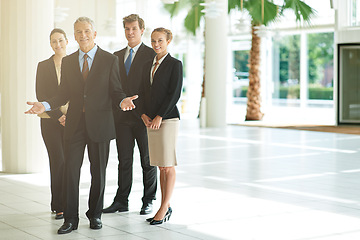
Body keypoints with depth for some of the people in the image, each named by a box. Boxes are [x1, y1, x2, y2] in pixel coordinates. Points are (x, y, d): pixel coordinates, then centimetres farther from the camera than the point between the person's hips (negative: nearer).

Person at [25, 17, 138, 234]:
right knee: (71, 170, -2)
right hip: (75, 124, 2)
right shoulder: (68, 62, 10)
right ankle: (70, 219, 5)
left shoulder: (110, 60, 1)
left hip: (99, 123, -2)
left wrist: (122, 100, -22)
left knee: (98, 173, 7)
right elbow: (65, 94, 12)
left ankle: (95, 214, 22)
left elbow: (115, 91, 0)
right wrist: (45, 106, -3)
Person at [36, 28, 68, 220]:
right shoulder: (44, 66, 6)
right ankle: (59, 206, 1)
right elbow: (41, 95, 0)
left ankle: (63, 204, 12)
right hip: (51, 120, -1)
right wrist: (58, 116, -9)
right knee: (58, 160, -7)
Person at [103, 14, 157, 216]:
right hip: (122, 115, 4)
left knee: (148, 161, 6)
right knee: (124, 159, 8)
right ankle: (121, 201, 14)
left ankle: (148, 201, 15)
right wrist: (114, 111, 3)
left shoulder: (151, 54, -2)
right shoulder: (117, 56, 13)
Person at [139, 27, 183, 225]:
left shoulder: (175, 64, -4)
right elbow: (143, 93, 14)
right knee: (161, 166, 9)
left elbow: (175, 93, -11)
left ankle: (164, 207, 1)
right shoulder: (147, 66, 15)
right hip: (151, 120, 6)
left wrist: (159, 116, -14)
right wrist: (144, 114, -1)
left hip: (167, 119, -6)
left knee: (167, 165, -4)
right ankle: (166, 207, 14)